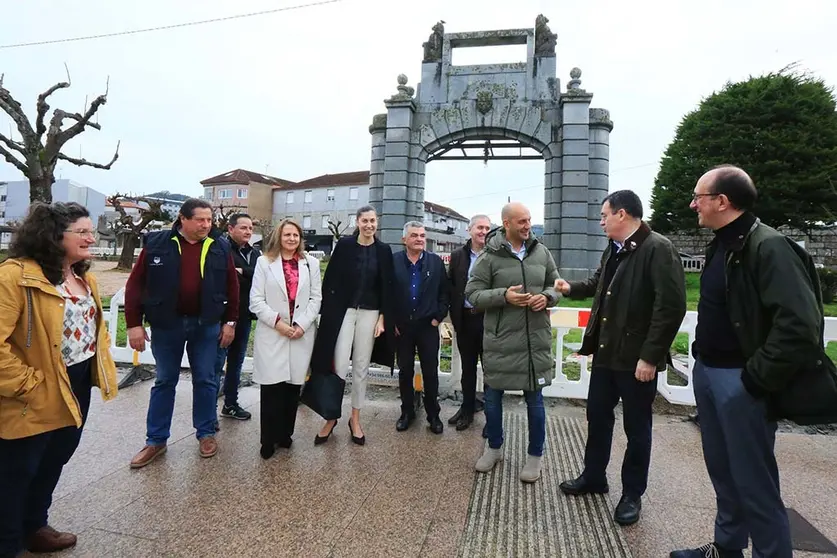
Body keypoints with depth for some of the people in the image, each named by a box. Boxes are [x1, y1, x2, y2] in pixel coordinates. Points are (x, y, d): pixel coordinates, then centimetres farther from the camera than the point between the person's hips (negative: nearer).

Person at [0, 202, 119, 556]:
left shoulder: (84, 278, 8)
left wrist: (101, 366, 10)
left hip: (78, 387, 8)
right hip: (37, 399, -8)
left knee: (54, 462, 23)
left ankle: (35, 528, 44)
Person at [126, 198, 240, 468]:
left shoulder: (220, 248, -1)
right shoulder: (157, 243, -5)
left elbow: (232, 286, 4)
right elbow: (135, 284, -3)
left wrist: (230, 322, 1)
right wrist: (134, 324, -6)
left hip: (206, 324, 1)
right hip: (166, 324, 0)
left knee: (205, 380, 10)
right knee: (164, 381, 12)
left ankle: (206, 433, 26)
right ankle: (156, 440, 25)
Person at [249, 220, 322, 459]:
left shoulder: (311, 263, 9)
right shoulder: (264, 262, 5)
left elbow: (316, 298, 5)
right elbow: (256, 300, -1)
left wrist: (302, 324, -7)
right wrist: (277, 322, -11)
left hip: (302, 334, 2)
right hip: (271, 334, -1)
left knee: (293, 386, 7)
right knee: (271, 387, -3)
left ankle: (285, 434, 23)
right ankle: (268, 440, 12)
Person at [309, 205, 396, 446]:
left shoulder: (383, 250, 3)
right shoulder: (344, 245, -1)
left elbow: (387, 287, 4)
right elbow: (330, 280, -1)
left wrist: (382, 318, -3)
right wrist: (327, 313, -6)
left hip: (370, 313, 2)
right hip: (342, 311, -1)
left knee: (361, 367, 9)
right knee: (339, 366, -6)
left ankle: (355, 419, 23)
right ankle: (331, 417, 14)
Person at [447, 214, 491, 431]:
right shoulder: (458, 256, 6)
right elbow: (451, 287, 7)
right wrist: (454, 316, 1)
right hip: (465, 319, 3)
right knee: (467, 367, 16)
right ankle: (467, 409, 30)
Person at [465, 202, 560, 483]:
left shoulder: (542, 252, 4)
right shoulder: (489, 256, -6)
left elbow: (556, 285, 14)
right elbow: (472, 294, -7)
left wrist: (547, 297, -8)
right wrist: (503, 295, -21)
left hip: (535, 341, 2)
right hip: (499, 340, -1)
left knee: (535, 400, 12)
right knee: (492, 397, 13)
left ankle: (535, 456, 32)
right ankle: (494, 448, 37)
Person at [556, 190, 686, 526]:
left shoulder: (658, 249, -17)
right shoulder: (612, 250, 9)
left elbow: (672, 306, -22)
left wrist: (650, 356, -22)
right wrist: (571, 288, 24)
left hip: (637, 358, -8)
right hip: (606, 352, 8)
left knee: (636, 428, 10)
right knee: (597, 416, 18)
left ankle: (632, 494, 29)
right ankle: (593, 477, 37)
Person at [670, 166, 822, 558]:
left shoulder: (769, 247, -17)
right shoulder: (721, 245, 10)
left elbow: (801, 326, -25)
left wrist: (757, 379, -19)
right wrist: (702, 359, 13)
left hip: (739, 381, -9)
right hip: (707, 372, 9)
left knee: (753, 482, 4)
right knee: (722, 471, 20)